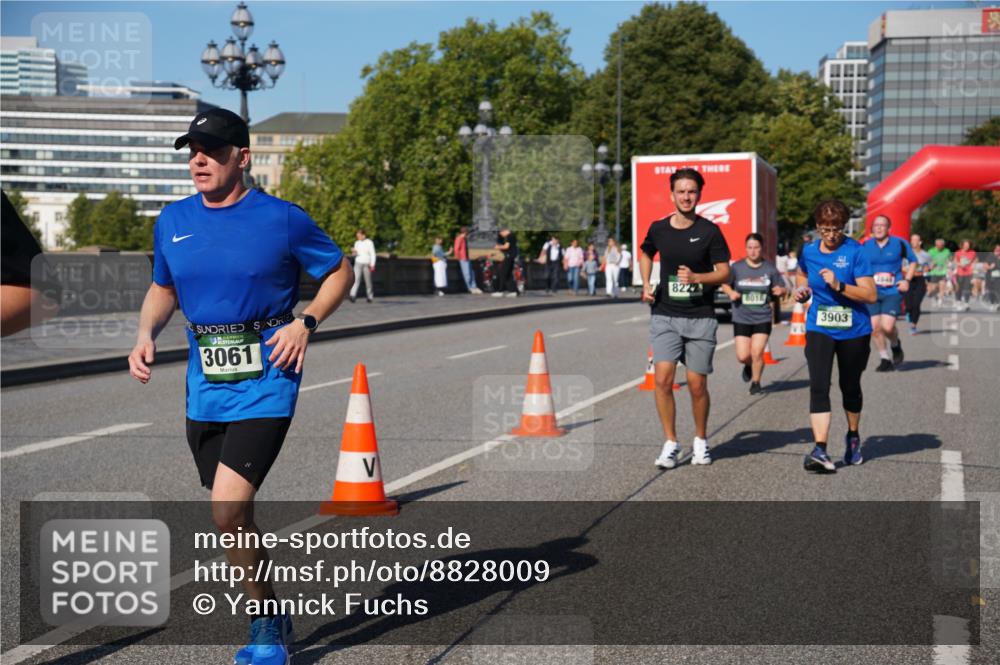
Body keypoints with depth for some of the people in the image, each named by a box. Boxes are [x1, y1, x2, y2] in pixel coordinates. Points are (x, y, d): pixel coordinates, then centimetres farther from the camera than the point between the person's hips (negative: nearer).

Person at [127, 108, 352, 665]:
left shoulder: (282, 219, -6)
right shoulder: (173, 221, 7)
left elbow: (340, 272, 5)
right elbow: (163, 288, 21)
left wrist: (305, 322, -10)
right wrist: (147, 334, 2)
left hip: (266, 381, -5)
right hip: (205, 388, 6)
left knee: (228, 511, -17)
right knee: (233, 517, 13)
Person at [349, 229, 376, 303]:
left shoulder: (369, 243, -4)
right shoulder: (357, 243, 10)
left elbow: (372, 254, -5)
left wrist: (372, 265, -13)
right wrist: (354, 253, -7)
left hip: (366, 264, -3)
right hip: (358, 263, 3)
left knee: (368, 280, 5)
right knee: (356, 279, -13)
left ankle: (370, 296, 21)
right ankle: (353, 296, -23)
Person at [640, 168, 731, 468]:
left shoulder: (709, 231, -4)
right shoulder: (658, 229, 4)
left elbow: (724, 273, -2)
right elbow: (645, 254, 25)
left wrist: (696, 277, -19)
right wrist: (646, 284, 8)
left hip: (700, 318, -1)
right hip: (665, 316, 2)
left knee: (697, 384, 3)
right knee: (663, 378, -12)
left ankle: (700, 441, 25)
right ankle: (670, 443, 1)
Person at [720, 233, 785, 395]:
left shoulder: (770, 268, 0)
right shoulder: (737, 267, -2)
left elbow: (781, 288, 9)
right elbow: (725, 284, 11)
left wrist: (780, 291, -14)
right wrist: (731, 292, -10)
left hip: (762, 318, 0)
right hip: (741, 318, 0)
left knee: (757, 353, -7)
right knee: (743, 356, -4)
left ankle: (756, 382, 16)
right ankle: (749, 367, 33)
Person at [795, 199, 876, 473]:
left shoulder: (855, 252, -12)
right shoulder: (808, 252, 0)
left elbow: (871, 295, -16)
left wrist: (838, 285, -27)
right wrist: (803, 291, 2)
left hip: (854, 331, -2)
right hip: (819, 329, 2)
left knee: (850, 386, 15)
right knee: (818, 387, -14)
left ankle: (853, 437, 40)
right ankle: (820, 450, -21)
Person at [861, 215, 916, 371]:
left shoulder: (899, 243, -1)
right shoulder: (865, 246, 4)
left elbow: (913, 260, 12)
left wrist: (907, 279, 1)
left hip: (893, 292, -3)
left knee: (887, 327, -17)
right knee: (874, 328, -2)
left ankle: (895, 345, 17)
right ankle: (885, 359, 16)